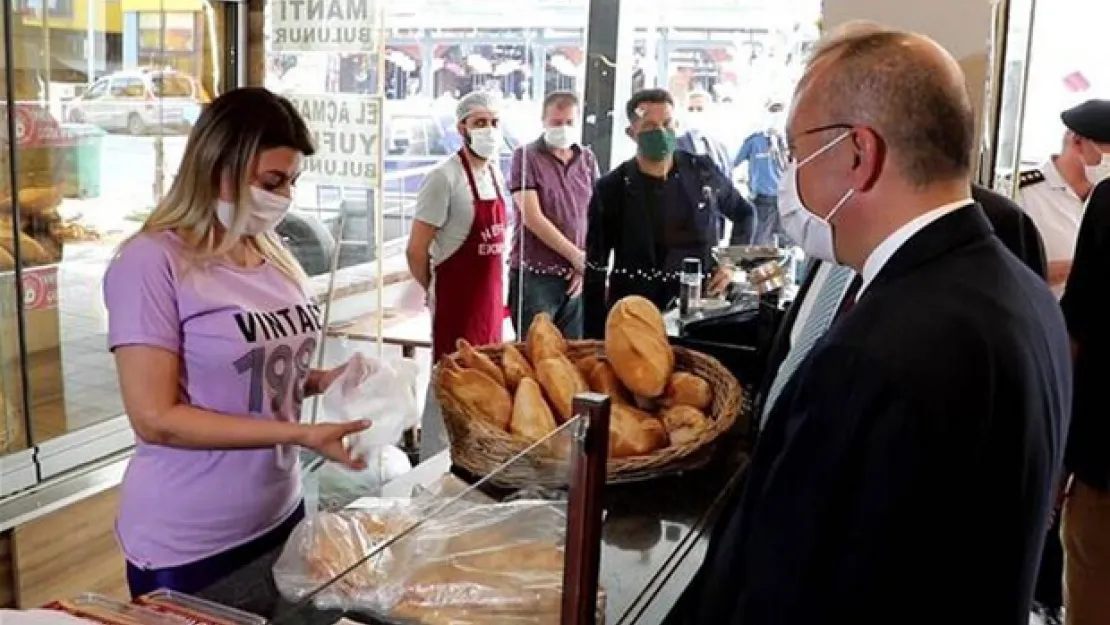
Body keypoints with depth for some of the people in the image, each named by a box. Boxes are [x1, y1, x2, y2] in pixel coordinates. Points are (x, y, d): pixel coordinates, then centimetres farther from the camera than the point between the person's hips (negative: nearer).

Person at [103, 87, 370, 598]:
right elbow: (155, 418, -21)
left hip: (281, 513, 7)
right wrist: (302, 435, -24)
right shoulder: (153, 262, -17)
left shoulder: (272, 254, 3)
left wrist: (323, 381, -6)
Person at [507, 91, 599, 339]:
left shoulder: (588, 159, 11)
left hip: (576, 278, 4)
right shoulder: (526, 156, -3)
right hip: (534, 275, -4)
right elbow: (532, 218, -11)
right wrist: (577, 257, -10)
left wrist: (588, 264, -3)